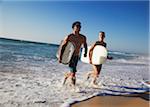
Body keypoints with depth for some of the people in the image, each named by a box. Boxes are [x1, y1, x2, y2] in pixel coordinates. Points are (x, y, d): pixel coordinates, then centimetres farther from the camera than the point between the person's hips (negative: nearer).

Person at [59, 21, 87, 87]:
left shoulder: (83, 38, 1)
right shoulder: (69, 37, -12)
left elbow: (85, 45, 21)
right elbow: (62, 46, -11)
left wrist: (85, 52, 10)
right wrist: (60, 57, -16)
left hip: (76, 56, 5)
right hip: (70, 56, -5)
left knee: (71, 72, 15)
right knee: (73, 72, -12)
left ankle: (65, 77, 45)